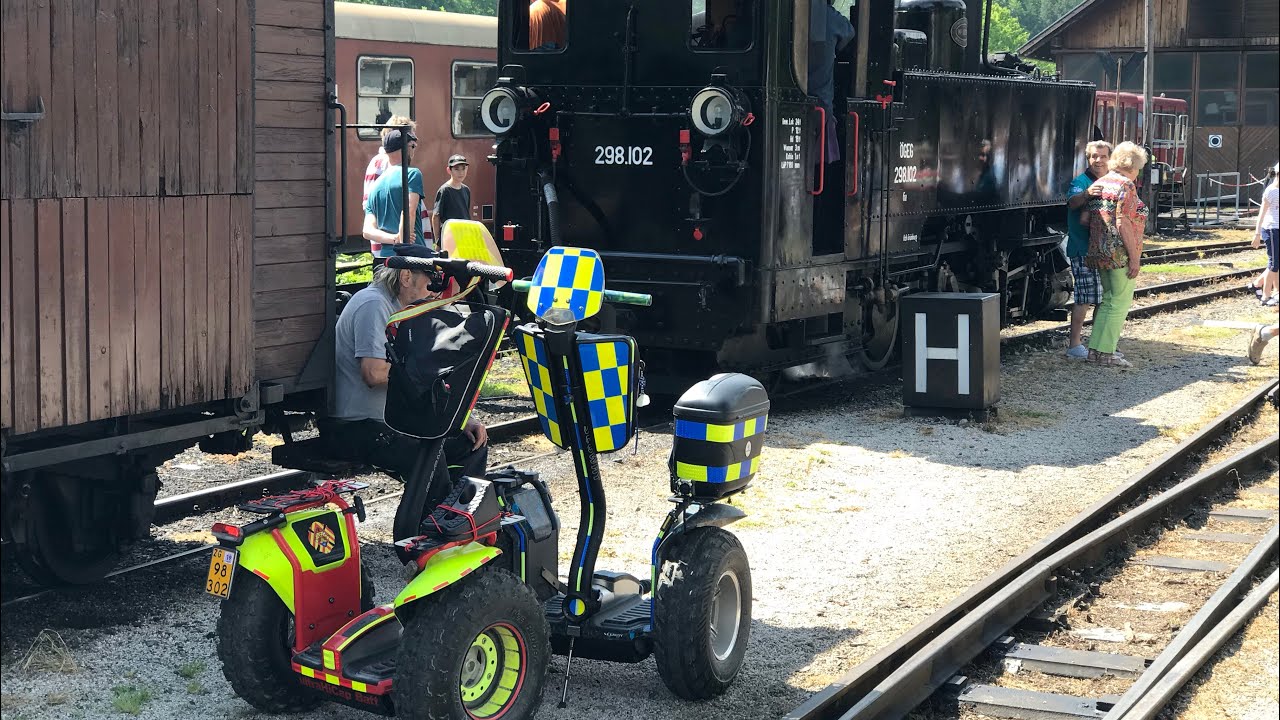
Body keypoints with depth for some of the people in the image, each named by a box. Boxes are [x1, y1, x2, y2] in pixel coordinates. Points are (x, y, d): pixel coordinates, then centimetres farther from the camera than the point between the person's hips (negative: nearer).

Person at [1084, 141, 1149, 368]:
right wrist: (1135, 258, -16)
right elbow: (1123, 223, -18)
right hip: (1120, 253, -8)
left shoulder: (1099, 184, 12)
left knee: (1108, 300, 17)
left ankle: (1096, 348, 17)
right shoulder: (1126, 185, -11)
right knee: (1120, 302, -1)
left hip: (1100, 252, 8)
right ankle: (1105, 352, -3)